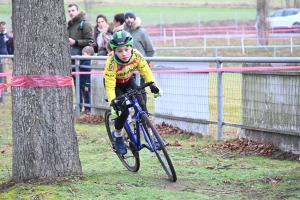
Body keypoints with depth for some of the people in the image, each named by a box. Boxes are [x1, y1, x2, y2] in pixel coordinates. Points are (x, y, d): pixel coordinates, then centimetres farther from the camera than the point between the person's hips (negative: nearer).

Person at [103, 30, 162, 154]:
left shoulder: (136, 55, -28)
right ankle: (117, 136, 8)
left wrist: (153, 86, -31)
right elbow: (110, 85, -33)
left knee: (141, 105, -13)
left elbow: (146, 71, -18)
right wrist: (113, 104, -40)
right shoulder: (111, 63, -36)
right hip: (114, 83, -3)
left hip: (128, 81, 3)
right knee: (123, 111, -18)